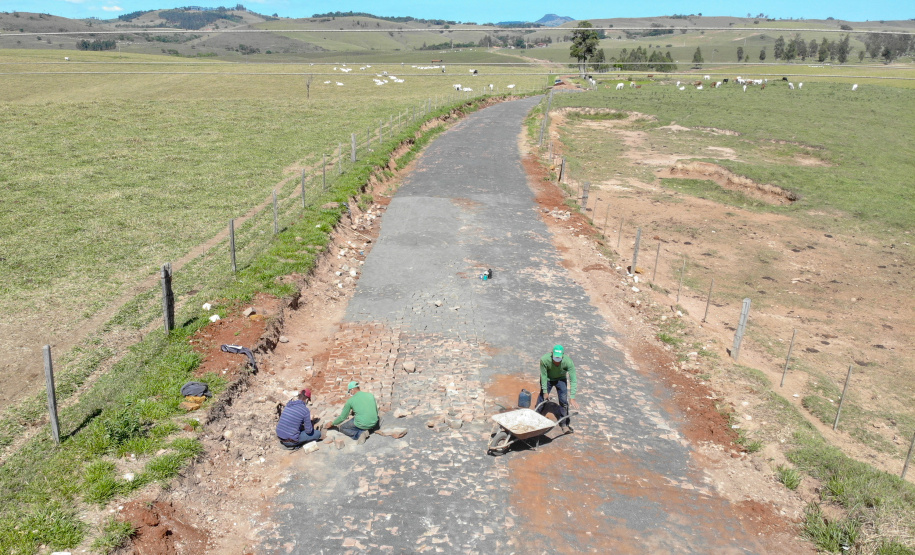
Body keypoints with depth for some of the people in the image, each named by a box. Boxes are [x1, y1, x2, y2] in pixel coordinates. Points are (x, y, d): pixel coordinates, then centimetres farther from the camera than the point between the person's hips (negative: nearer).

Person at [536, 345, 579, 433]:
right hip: (547, 379, 0)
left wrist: (572, 398, -35)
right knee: (542, 398, 3)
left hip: (561, 379, 0)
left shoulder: (568, 362, -36)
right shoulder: (544, 360, -36)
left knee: (564, 401, -7)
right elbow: (543, 376, -22)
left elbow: (573, 380, -31)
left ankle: (565, 424, 8)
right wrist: (545, 391, -15)